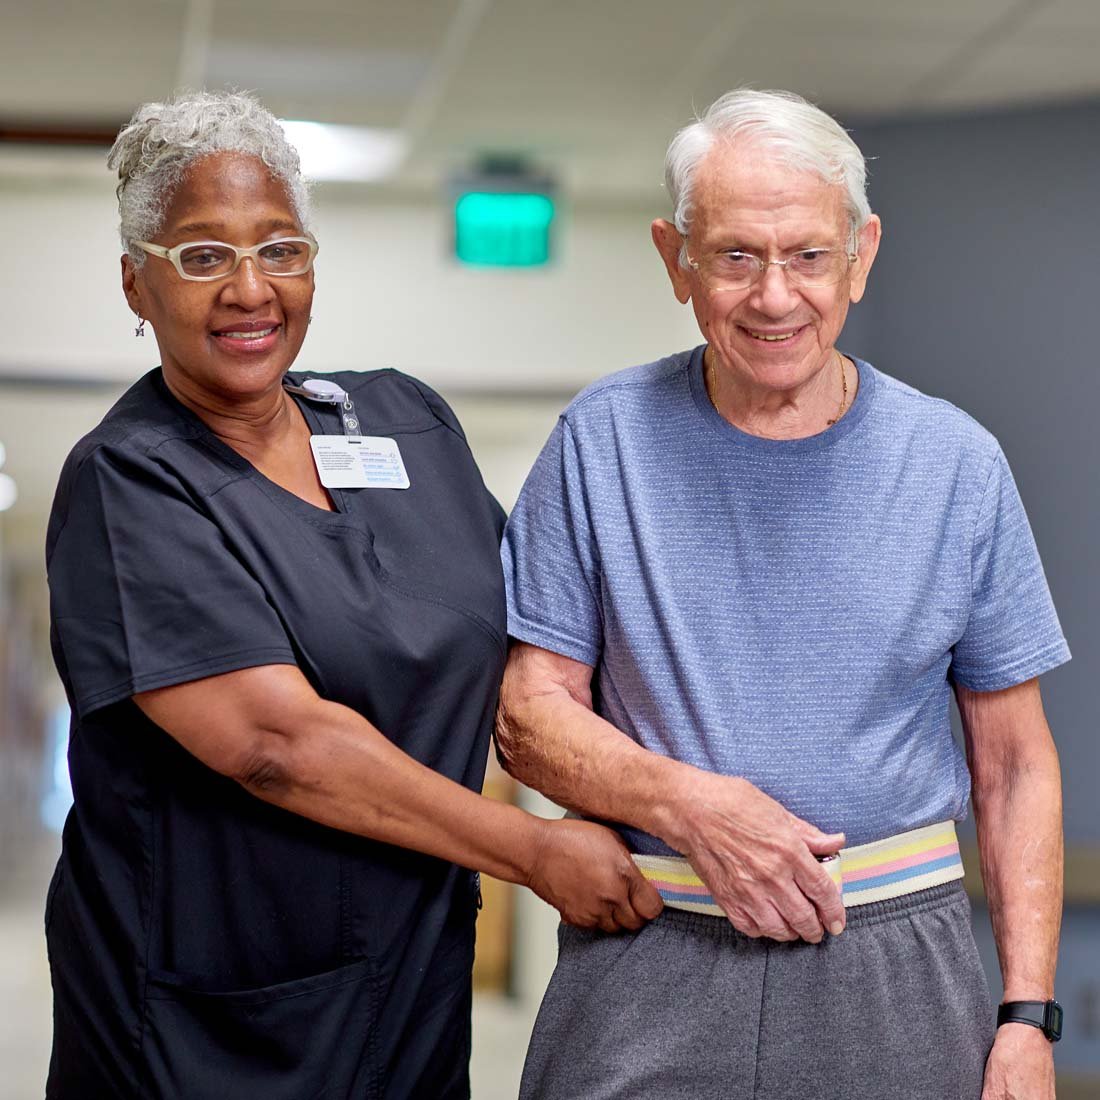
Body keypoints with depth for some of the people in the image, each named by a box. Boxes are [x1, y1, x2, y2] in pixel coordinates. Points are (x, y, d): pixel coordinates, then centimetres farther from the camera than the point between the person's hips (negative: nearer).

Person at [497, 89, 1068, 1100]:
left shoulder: (957, 464, 1)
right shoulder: (602, 442, -1)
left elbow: (1015, 766, 4)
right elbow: (532, 714, 0)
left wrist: (1028, 1017, -2)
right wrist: (688, 804, -18)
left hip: (893, 973, 1)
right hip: (648, 974, 0)